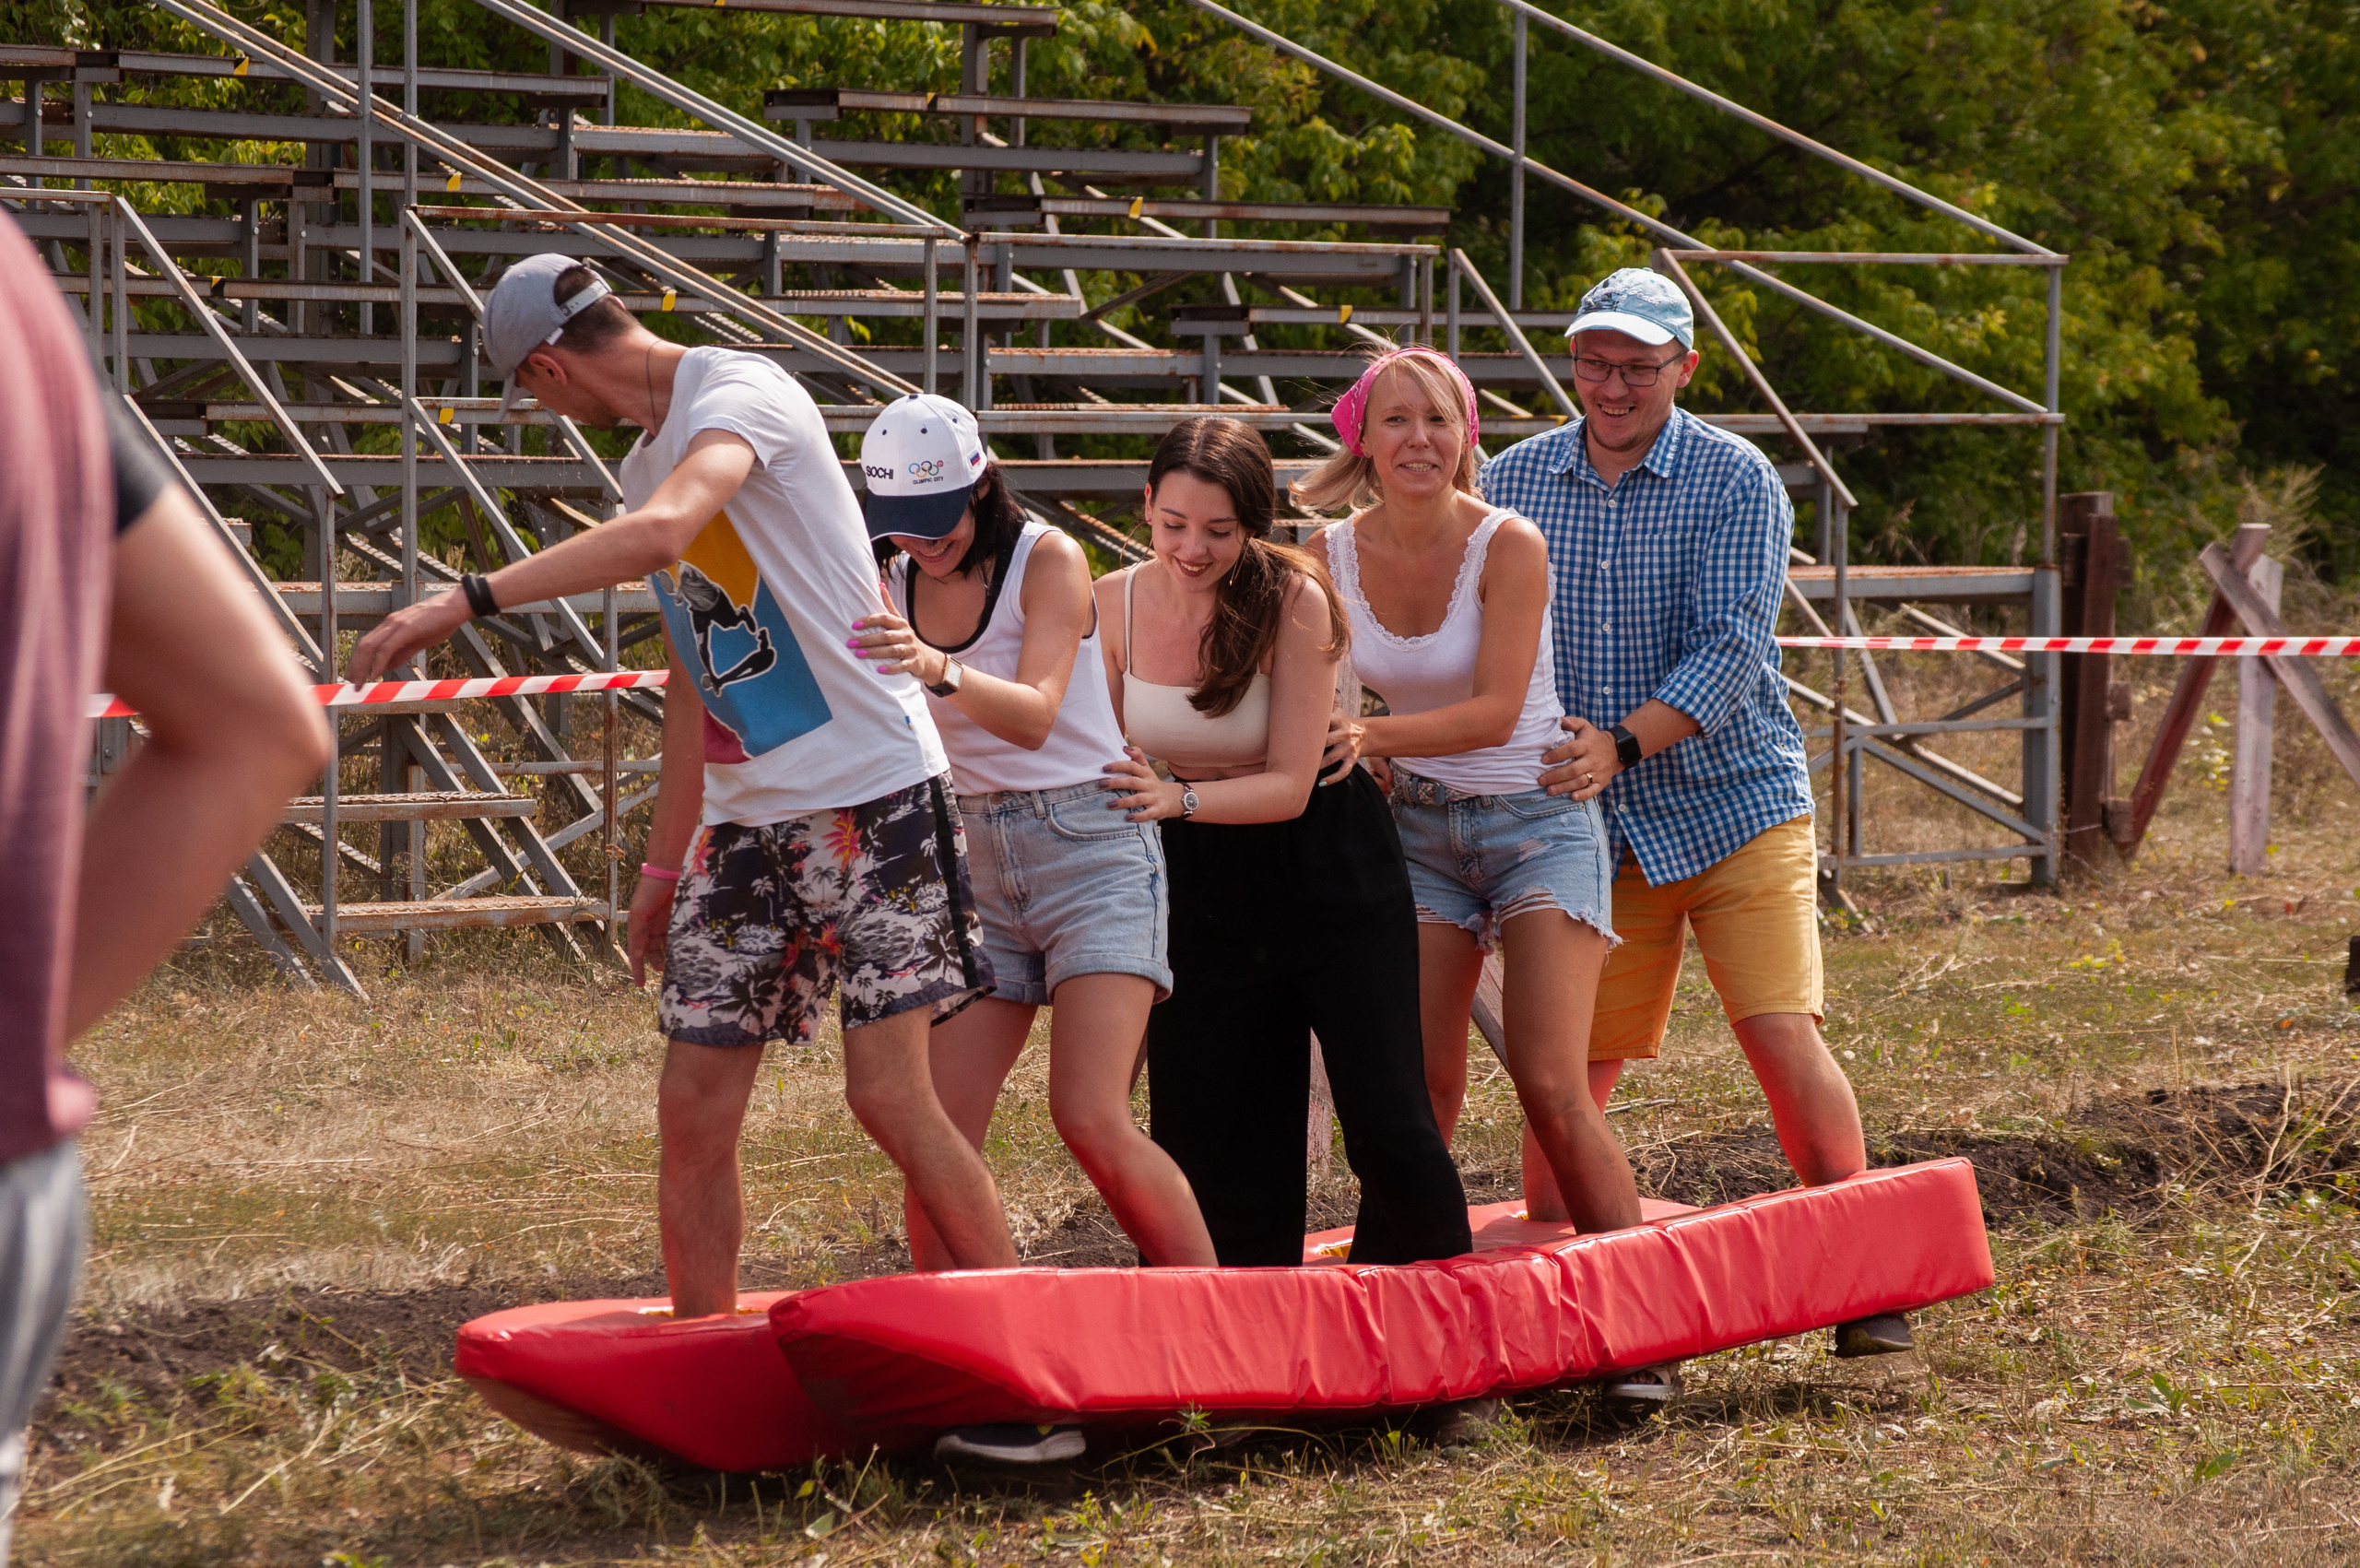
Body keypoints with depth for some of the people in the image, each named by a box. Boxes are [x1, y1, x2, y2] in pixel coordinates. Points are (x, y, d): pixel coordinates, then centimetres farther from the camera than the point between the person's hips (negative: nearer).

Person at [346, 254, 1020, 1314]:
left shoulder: (741, 394, -12)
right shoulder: (648, 462, 17)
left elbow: (659, 535, -33)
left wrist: (468, 601, -36)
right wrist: (664, 867, 23)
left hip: (873, 793, -8)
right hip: (747, 817, 8)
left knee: (889, 1096, -12)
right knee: (693, 1109, 3)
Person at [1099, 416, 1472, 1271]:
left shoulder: (1293, 600, -21)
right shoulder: (1115, 603, -9)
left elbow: (1289, 785, -23)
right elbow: (1098, 758, 6)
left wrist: (1178, 798, -36)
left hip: (1329, 864, -4)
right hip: (1206, 879, 4)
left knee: (1386, 1118, -6)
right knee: (1204, 1126, 3)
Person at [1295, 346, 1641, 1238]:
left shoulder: (1507, 545, -16)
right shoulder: (1332, 557, -3)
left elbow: (1495, 712, -20)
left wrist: (1367, 737, -28)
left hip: (1535, 820, -4)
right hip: (1419, 825, 4)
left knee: (1550, 1084, -13)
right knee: (1421, 1084, 0)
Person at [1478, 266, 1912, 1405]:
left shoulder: (1737, 483, -5)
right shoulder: (1514, 483, 6)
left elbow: (1730, 652, -14)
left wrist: (1622, 742, -26)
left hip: (1734, 806, -3)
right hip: (1592, 828, 3)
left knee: (1783, 1035, -10)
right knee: (1568, 1063, -3)